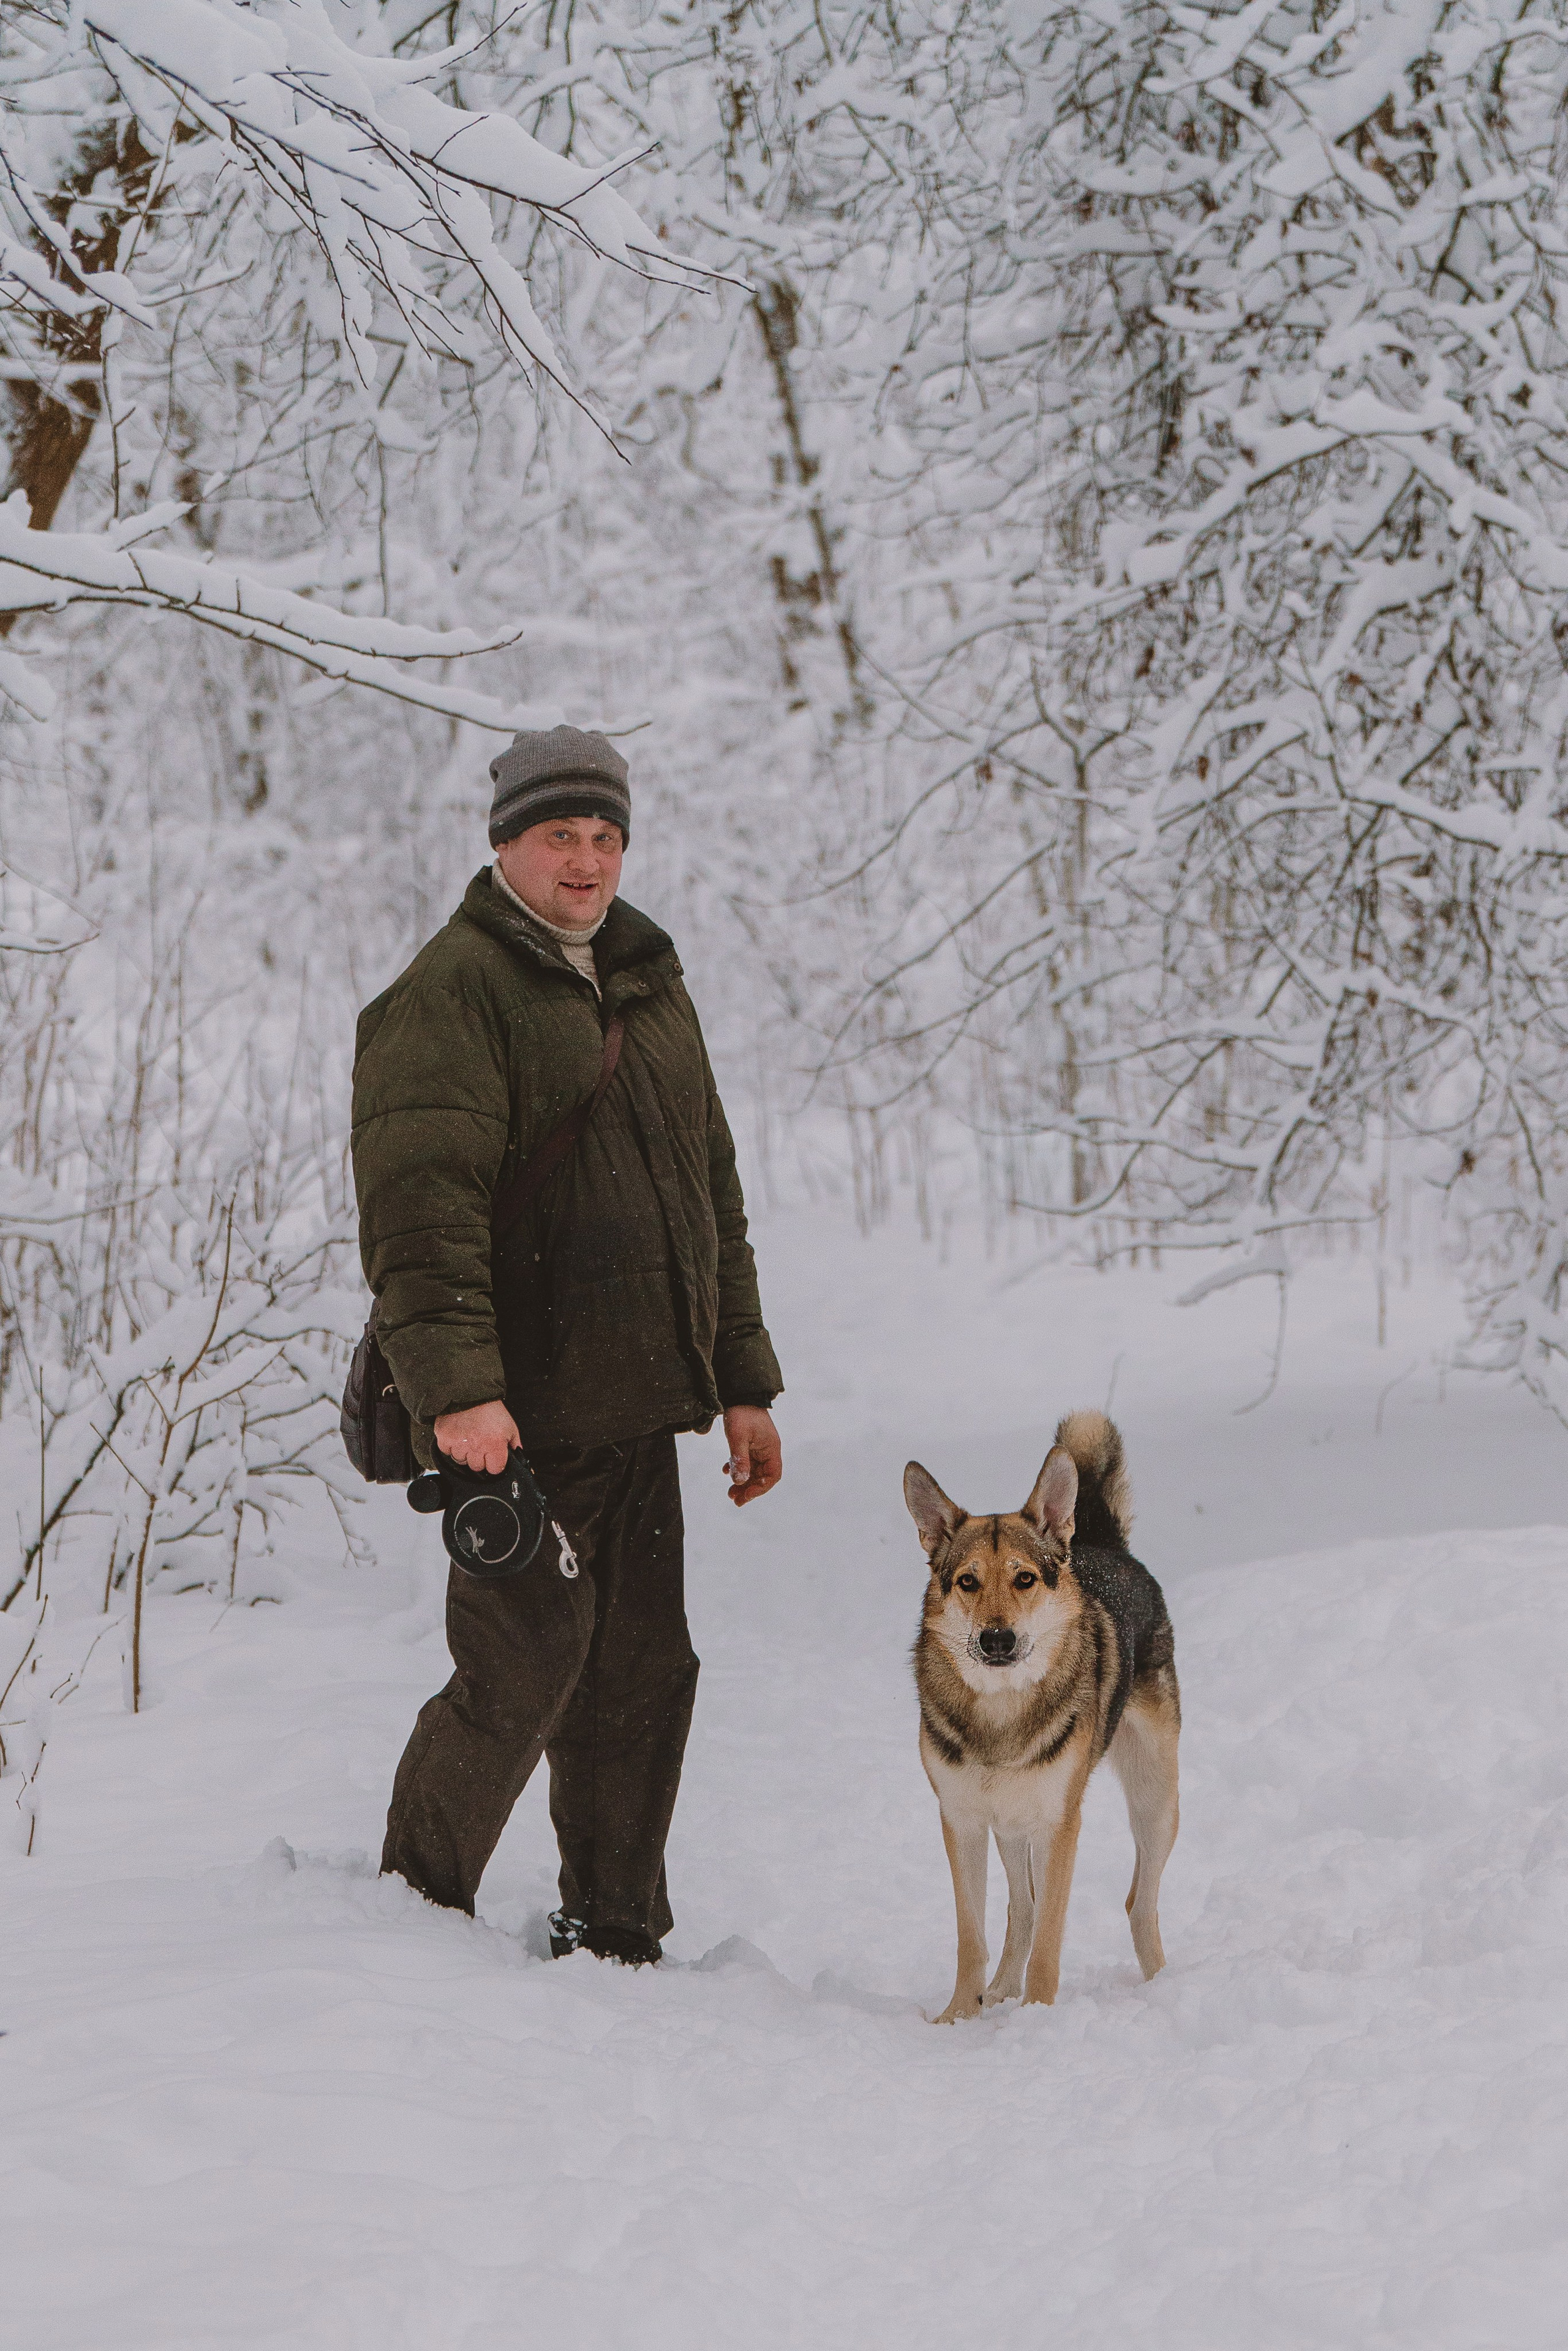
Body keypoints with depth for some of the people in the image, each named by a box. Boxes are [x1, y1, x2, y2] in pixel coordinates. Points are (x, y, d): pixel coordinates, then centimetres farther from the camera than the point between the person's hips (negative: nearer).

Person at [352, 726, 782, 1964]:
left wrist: (743, 1382, 20)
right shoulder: (453, 992, -8)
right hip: (518, 1416, -7)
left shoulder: (651, 988, 18)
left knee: (641, 1674, 8)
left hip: (634, 1406, 8)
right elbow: (421, 1203, -18)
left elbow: (712, 1196, 24)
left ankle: (615, 1932, 19)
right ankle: (414, 1910, 12)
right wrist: (455, 1385, -29)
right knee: (524, 1673, -7)